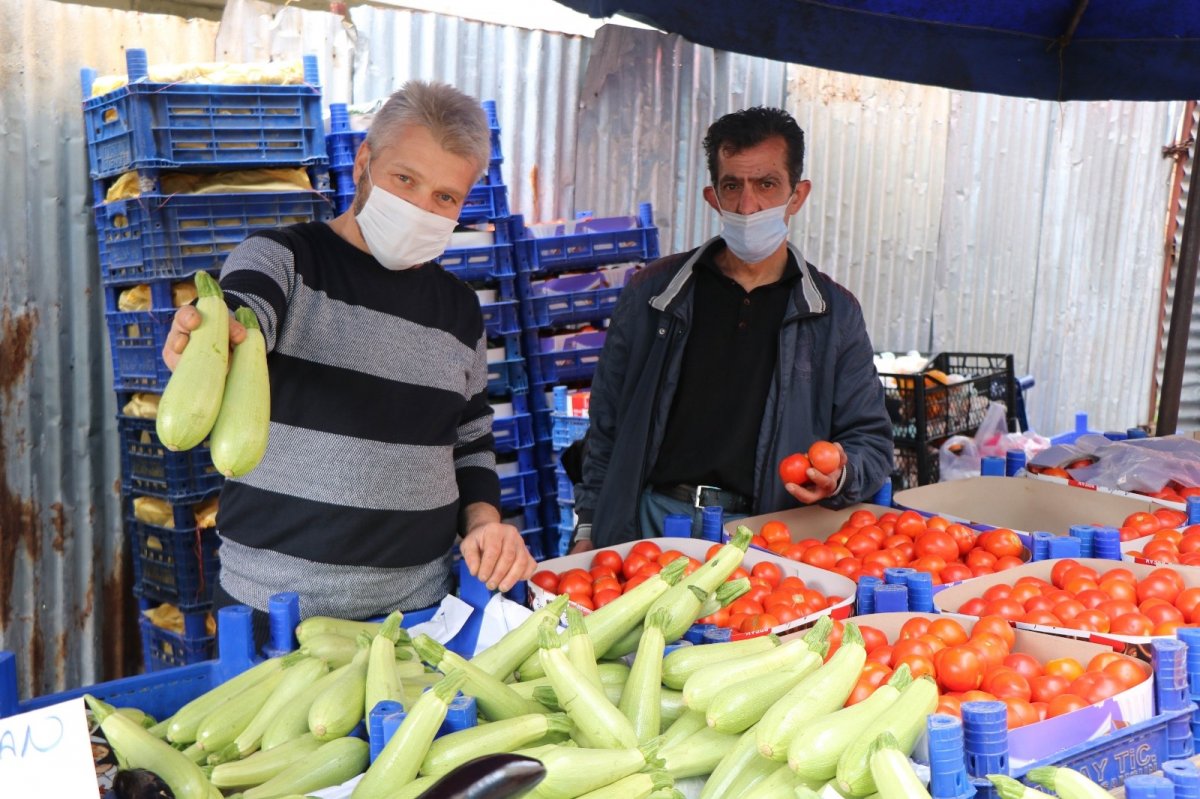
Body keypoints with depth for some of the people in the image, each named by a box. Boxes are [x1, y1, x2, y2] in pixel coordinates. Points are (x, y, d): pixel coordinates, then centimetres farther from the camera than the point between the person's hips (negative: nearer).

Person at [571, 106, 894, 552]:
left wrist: (841, 474, -9)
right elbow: (606, 426, 14)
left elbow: (871, 439, 14)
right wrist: (587, 531, 10)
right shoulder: (654, 293, 10)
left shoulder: (834, 314, 9)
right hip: (648, 524, 1)